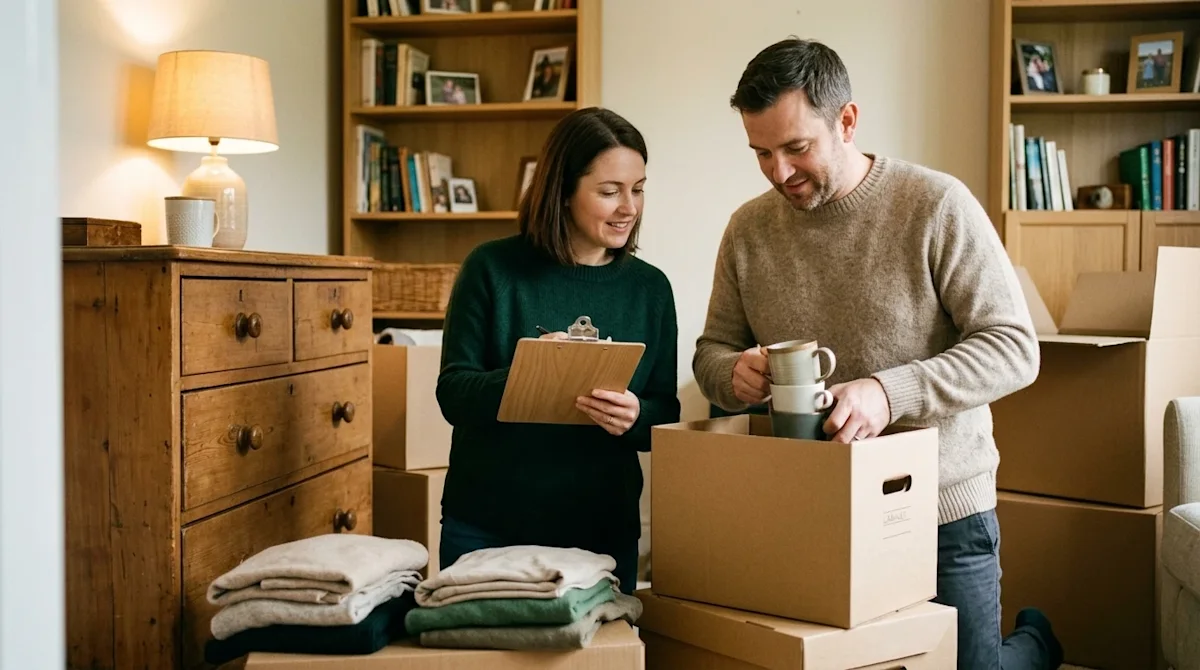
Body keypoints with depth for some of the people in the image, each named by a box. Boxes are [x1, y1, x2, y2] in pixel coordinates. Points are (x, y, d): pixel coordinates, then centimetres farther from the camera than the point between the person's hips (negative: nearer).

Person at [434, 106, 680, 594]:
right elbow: (453, 394, -7)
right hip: (484, 529, -1)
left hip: (603, 531, 2)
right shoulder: (492, 269, -6)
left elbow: (666, 416, 4)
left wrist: (635, 417, -19)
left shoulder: (650, 288, 1)